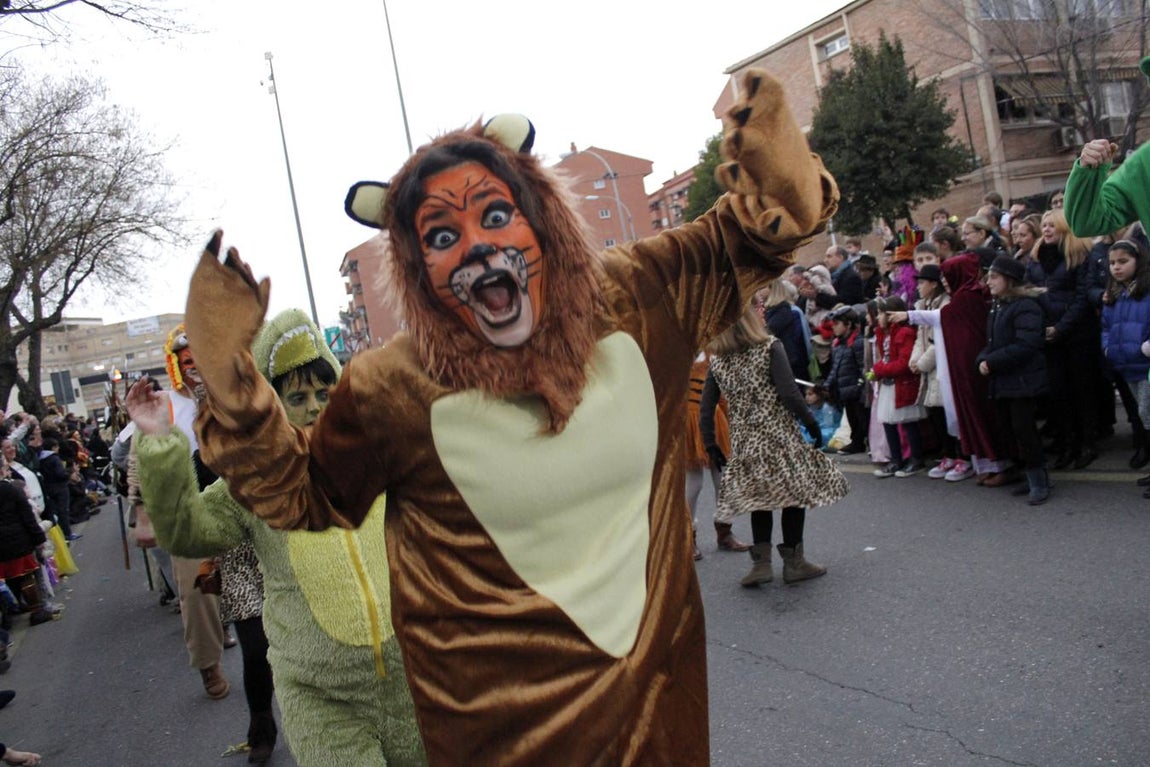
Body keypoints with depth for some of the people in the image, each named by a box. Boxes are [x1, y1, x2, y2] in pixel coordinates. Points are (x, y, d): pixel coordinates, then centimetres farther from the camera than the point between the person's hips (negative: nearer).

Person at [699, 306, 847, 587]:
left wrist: (711, 445, 12)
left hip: (744, 442, 4)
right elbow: (789, 394, -16)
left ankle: (761, 562, 11)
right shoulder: (769, 347, -9)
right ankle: (793, 562, 16)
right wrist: (811, 424, -4)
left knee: (760, 498, 16)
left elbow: (706, 409, 3)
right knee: (795, 492, 10)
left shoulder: (718, 361, 2)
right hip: (779, 435, -4)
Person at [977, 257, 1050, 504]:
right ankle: (1032, 478, 22)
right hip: (1001, 382, 9)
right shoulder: (996, 307, 16)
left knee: (1024, 429, -7)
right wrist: (982, 359, -4)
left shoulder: (1025, 307, -14)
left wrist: (992, 362, -19)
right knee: (1012, 430, 12)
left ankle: (1039, 481, 5)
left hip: (1022, 381, -9)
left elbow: (1025, 345, -23)